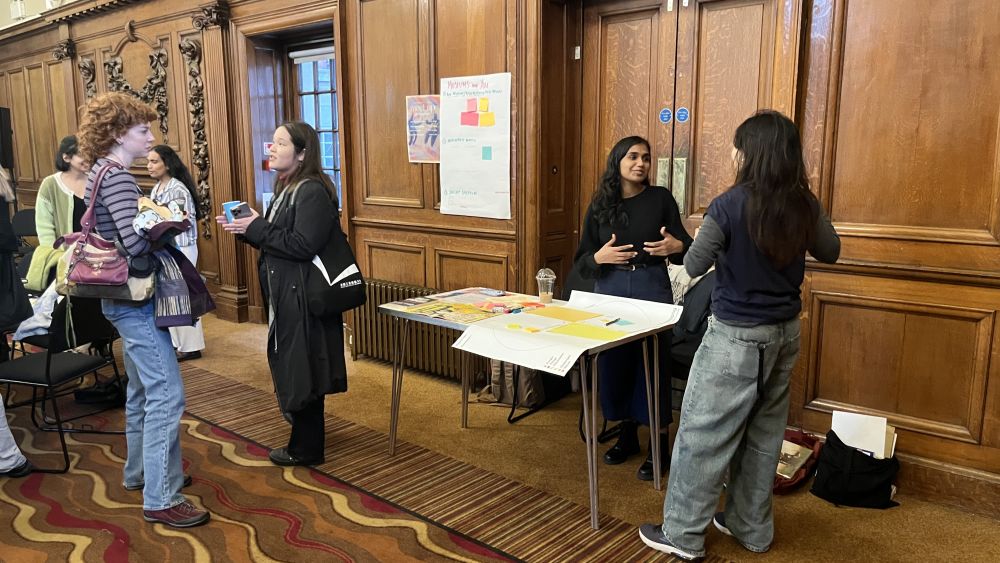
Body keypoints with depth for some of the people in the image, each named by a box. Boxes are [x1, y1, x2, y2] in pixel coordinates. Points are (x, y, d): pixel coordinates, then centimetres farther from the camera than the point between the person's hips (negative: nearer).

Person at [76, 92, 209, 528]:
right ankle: (160, 499, 0)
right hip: (135, 299, -11)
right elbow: (136, 242, -29)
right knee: (166, 394, -7)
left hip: (126, 297, 11)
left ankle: (139, 471, 36)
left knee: (143, 389, 21)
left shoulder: (101, 173, 13)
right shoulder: (116, 176, -18)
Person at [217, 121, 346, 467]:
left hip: (303, 296, -10)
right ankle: (304, 437, 35)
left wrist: (256, 227, -18)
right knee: (289, 366, 19)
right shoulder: (287, 188, 13)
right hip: (284, 295, 10)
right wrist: (243, 228, 3)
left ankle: (306, 449, 15)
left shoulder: (313, 192, -18)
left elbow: (302, 245, -26)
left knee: (300, 371, 0)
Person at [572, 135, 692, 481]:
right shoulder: (599, 205, 4)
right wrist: (598, 257, -17)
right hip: (610, 291, 2)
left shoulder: (660, 198, 0)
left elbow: (686, 245, 1)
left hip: (652, 289, -2)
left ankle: (659, 446, 15)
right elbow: (580, 262, 3)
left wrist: (677, 247, -21)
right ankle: (627, 435, 28)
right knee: (614, 366, 9)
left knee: (652, 367, 1)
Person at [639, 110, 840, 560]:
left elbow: (694, 265, -11)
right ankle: (751, 526, 31)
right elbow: (830, 252, 16)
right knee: (763, 433, 17)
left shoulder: (729, 205, -19)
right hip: (784, 332, 7)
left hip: (737, 336, -6)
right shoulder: (804, 205, -1)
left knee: (704, 434, 4)